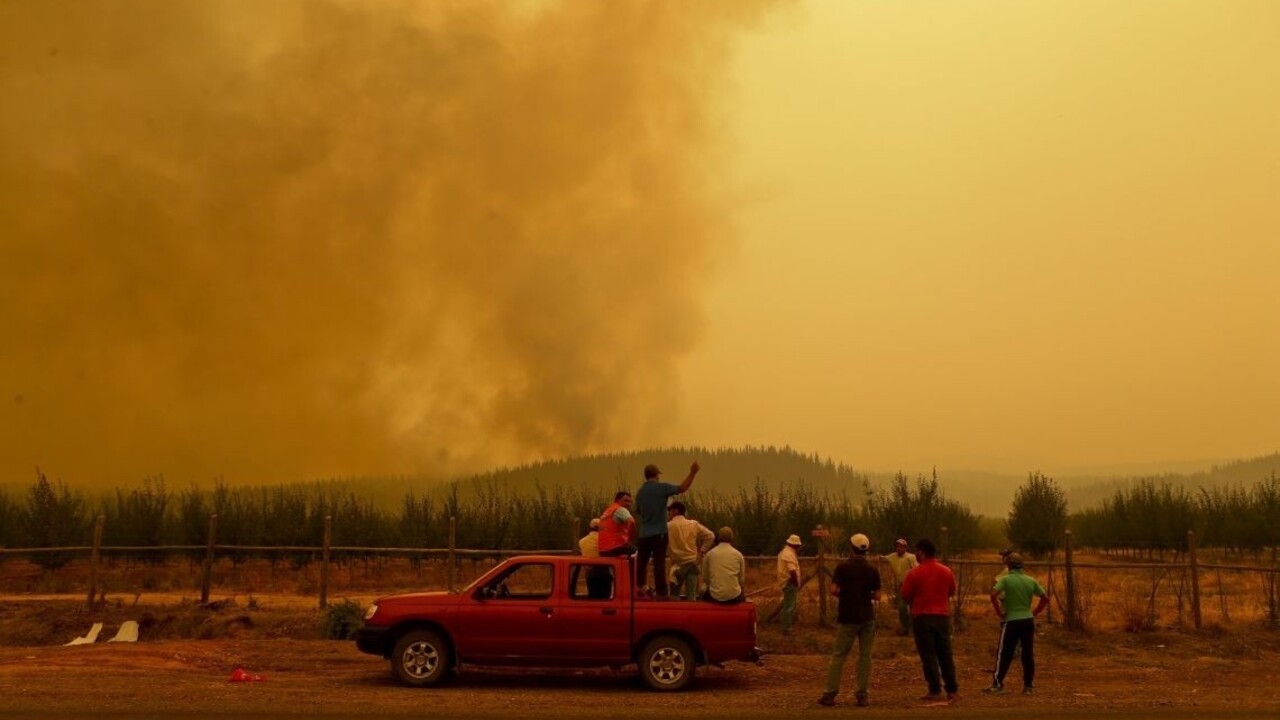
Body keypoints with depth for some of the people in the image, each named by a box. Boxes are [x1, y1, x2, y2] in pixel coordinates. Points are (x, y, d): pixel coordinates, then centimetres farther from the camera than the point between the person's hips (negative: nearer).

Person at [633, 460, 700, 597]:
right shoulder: (662, 487, -9)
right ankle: (661, 592, -5)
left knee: (641, 562, 12)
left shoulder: (640, 491, 7)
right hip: (659, 533, -5)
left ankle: (638, 589, 16)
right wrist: (693, 473, -10)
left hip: (644, 533, 5)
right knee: (659, 563, -5)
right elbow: (682, 488, -15)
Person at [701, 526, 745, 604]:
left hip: (715, 597, 0)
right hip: (734, 597, 0)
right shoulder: (738, 554, 1)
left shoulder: (709, 554, 1)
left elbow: (705, 577, 8)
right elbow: (742, 580, 6)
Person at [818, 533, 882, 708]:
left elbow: (834, 590, -12)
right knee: (865, 656, 6)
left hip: (848, 617, -1)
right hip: (867, 617, 1)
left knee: (838, 655, 3)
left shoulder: (842, 567, -6)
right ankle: (862, 695, 4)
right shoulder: (873, 570, -1)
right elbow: (877, 596, -1)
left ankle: (830, 694, 0)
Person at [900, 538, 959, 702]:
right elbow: (951, 592, 15)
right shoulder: (946, 571, 3)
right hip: (943, 616, 4)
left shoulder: (914, 573, -11)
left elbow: (905, 596, -7)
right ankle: (952, 689, 13)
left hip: (922, 617, -4)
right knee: (945, 655, 12)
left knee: (928, 655, 1)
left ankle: (935, 691, -1)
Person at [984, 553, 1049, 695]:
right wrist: (1034, 613, 12)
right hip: (1028, 620, 4)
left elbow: (993, 595, -19)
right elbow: (1045, 598, 9)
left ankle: (997, 684, 2)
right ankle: (1028, 686, 12)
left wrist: (999, 613, -7)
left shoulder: (1005, 579, -8)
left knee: (1004, 654, 2)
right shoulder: (1031, 580, 6)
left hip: (1011, 621, -4)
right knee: (1028, 655, 9)